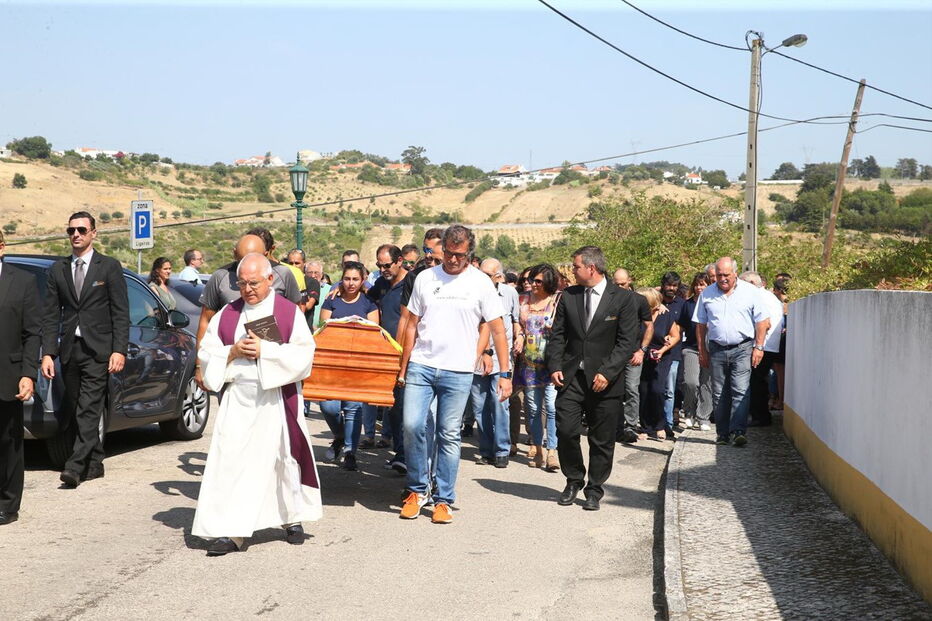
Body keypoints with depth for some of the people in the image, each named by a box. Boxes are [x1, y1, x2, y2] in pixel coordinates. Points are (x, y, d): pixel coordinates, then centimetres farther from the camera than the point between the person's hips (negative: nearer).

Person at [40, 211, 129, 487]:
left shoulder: (109, 267, 2)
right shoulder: (57, 270, 11)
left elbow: (120, 313, -2)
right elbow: (51, 315, 9)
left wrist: (119, 350, -11)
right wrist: (48, 353, 0)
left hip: (97, 350, -5)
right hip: (69, 350, 5)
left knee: (88, 411, -12)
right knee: (75, 412, 8)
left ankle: (75, 466, -16)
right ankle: (94, 464, 18)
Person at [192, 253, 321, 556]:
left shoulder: (289, 312, 0)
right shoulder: (227, 314, 9)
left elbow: (303, 354, -8)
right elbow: (206, 352, 8)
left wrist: (264, 350, -16)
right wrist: (233, 352, -10)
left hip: (276, 399, -2)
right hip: (236, 399, 2)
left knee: (283, 458, 7)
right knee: (230, 462, -6)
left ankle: (293, 519, 26)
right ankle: (229, 532, -5)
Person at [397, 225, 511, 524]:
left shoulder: (480, 283, 0)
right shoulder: (425, 278, 6)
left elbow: (497, 330, 1)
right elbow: (412, 325, 12)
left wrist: (505, 374, -3)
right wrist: (403, 367, 10)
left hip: (458, 372, -2)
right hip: (420, 365, 2)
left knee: (449, 436, 2)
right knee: (412, 426, -8)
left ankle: (443, 500, 12)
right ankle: (418, 489, 11)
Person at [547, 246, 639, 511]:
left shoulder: (623, 298, -3)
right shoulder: (569, 296, 8)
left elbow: (627, 341, -7)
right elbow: (557, 335, 11)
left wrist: (607, 372, -16)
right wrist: (555, 367, -3)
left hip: (604, 380, -3)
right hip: (570, 377, 3)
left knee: (602, 440, 4)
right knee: (565, 431, -3)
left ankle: (594, 490, 18)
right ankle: (573, 481, 19)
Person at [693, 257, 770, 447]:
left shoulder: (750, 291, 1)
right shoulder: (707, 294, 8)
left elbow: (762, 322, 2)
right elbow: (700, 324, 11)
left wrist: (758, 347, -4)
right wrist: (702, 351, 7)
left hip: (742, 349, -3)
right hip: (717, 349, 3)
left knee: (740, 391, -13)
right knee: (719, 394, 5)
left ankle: (738, 432, -18)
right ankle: (723, 433, 12)